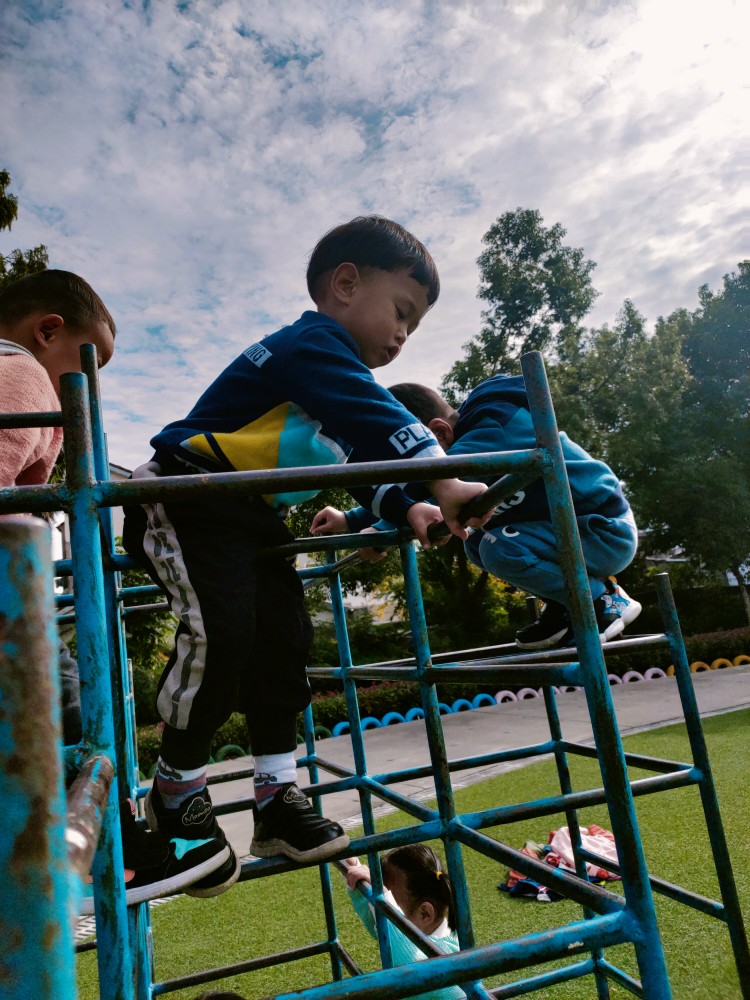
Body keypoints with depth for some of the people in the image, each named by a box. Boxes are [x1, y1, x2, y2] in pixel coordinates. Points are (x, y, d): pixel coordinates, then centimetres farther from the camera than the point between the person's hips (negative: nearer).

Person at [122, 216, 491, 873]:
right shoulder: (314, 343, -15)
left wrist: (406, 508, 2)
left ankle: (278, 797, 9)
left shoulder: (335, 369, 16)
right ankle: (176, 787, 1)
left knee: (284, 640, 1)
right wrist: (443, 482, -36)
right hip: (186, 504, -10)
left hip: (255, 521, 10)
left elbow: (362, 460, 17)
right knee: (220, 629, -22)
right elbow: (378, 418, -31)